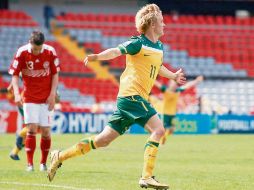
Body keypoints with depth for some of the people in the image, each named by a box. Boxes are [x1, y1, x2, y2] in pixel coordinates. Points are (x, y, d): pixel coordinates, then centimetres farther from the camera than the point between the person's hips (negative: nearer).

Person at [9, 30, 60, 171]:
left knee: (45, 131, 0)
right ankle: (30, 164, -7)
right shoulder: (22, 52, -10)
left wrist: (52, 94, -4)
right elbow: (15, 75, -4)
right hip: (29, 98, -1)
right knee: (31, 129, -11)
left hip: (46, 98, 1)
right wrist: (16, 93, -17)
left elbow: (55, 74, 2)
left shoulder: (50, 52, -8)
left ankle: (43, 163, 14)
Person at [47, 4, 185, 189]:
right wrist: (98, 56, -43)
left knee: (103, 140, 8)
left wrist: (173, 76, 53)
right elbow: (116, 51, -24)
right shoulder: (138, 43, -9)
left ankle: (60, 156, 16)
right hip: (131, 95, -9)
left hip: (138, 98, 9)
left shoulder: (159, 47, 16)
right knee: (158, 129, -20)